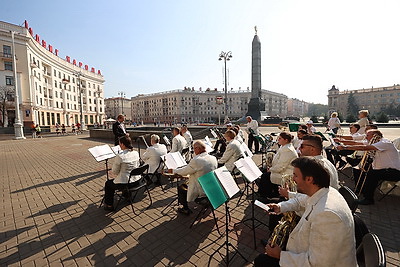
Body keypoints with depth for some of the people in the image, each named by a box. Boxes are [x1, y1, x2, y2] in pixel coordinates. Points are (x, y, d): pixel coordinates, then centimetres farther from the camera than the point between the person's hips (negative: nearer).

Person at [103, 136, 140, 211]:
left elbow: (114, 172, -11)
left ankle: (109, 205, 30)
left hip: (124, 184, -6)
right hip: (137, 181, 6)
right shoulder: (136, 153, -4)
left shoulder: (120, 156, -22)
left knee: (108, 183, 22)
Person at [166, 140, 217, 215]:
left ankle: (186, 209, 26)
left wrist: (173, 171, 6)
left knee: (180, 188, 13)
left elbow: (184, 172, -12)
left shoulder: (196, 160, -25)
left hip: (201, 192, -7)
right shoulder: (214, 158, -4)